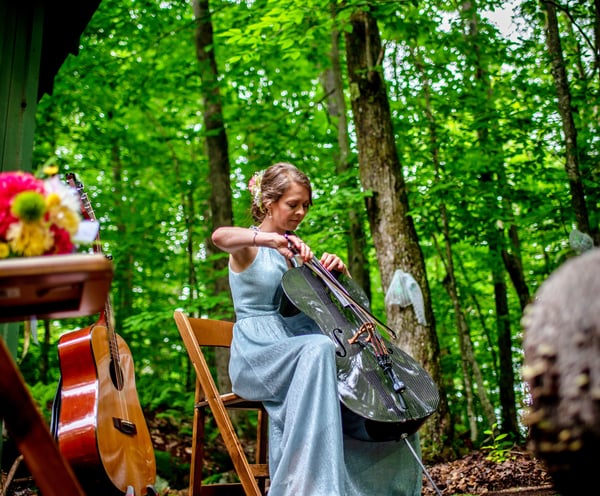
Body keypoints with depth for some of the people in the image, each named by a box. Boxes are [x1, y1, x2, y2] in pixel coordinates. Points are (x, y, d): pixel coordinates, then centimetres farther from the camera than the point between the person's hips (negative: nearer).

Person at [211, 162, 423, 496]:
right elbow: (219, 236, -25)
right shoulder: (250, 247, 2)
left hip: (299, 348, 7)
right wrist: (272, 238, -36)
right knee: (319, 348, -39)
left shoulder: (296, 254, 21)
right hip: (259, 355, -6)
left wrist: (339, 269, 2)